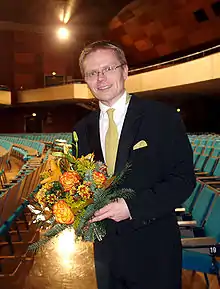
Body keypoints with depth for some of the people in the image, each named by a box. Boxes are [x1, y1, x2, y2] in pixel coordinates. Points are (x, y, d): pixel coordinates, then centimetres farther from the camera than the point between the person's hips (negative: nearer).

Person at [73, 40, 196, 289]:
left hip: (154, 252, -3)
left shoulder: (162, 117, -10)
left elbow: (184, 178, -12)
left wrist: (133, 207, -21)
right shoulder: (82, 130, 5)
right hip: (106, 250, 4)